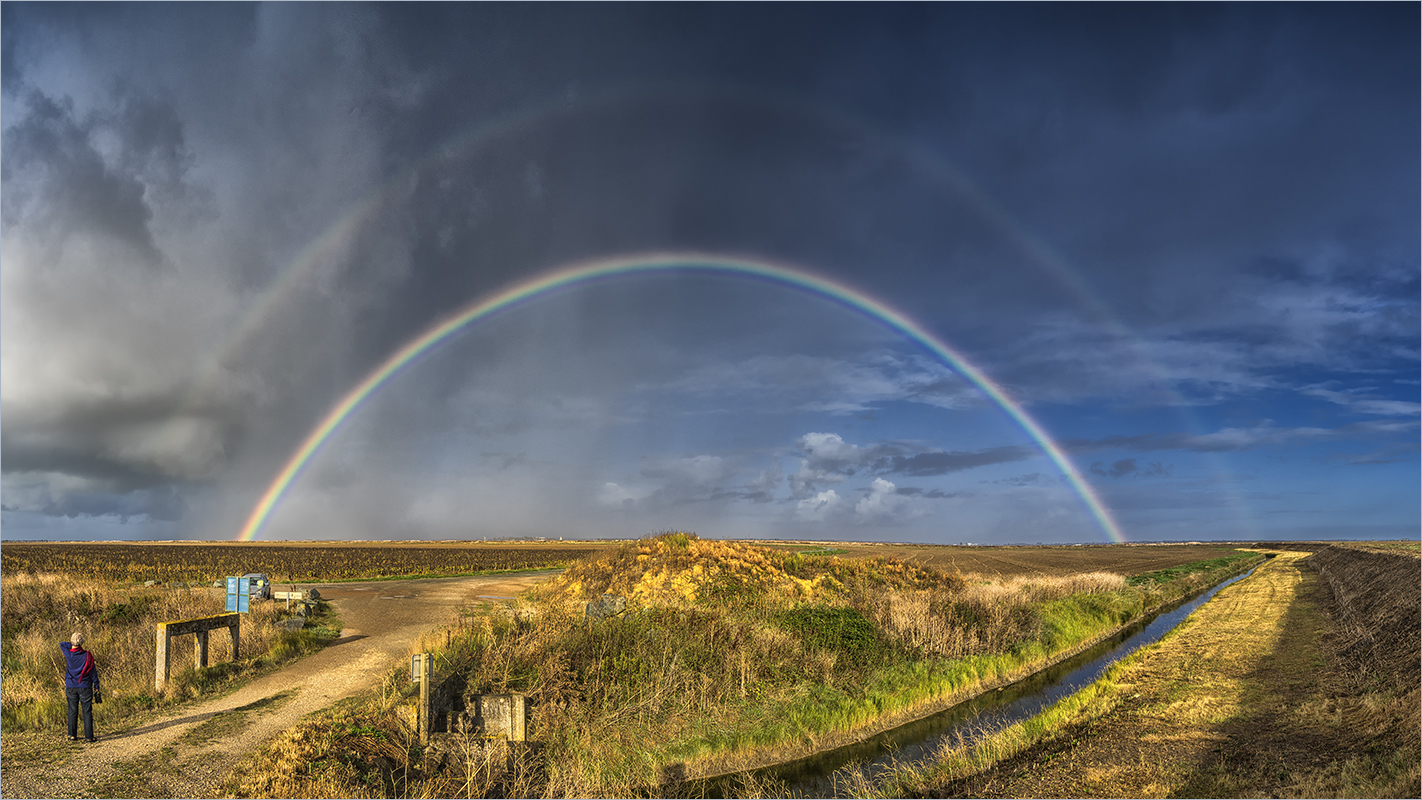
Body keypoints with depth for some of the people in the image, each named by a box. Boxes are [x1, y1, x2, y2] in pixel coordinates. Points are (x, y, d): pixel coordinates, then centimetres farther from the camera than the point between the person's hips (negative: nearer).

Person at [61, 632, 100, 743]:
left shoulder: (68, 653, -7)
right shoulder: (87, 655, -10)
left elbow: (62, 644, 15)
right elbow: (93, 671, -4)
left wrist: (72, 646, 2)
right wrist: (96, 685, 5)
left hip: (71, 687, 2)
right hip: (85, 687, -2)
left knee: (73, 711, 11)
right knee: (87, 712, 1)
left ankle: (72, 735, 13)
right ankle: (88, 736, 2)